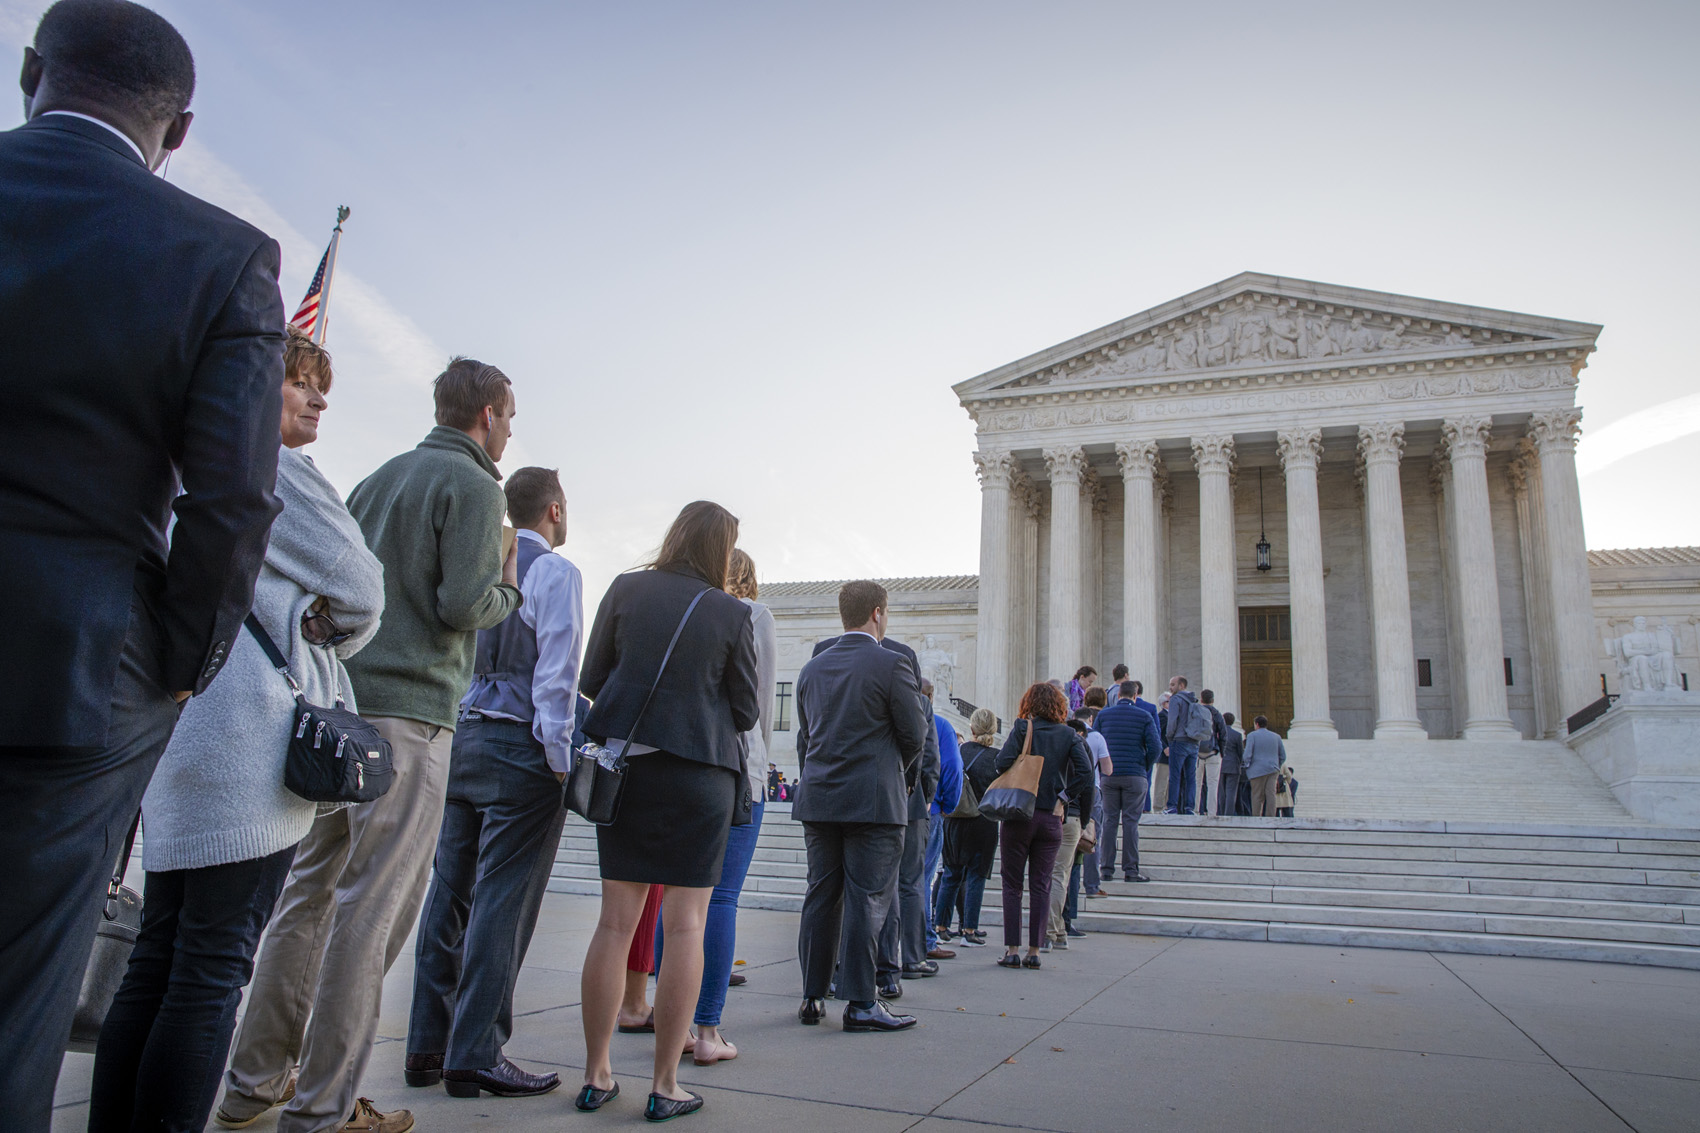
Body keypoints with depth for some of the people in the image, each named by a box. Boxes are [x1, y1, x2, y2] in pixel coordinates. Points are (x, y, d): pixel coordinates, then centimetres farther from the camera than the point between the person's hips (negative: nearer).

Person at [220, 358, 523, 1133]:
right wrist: (508, 589, 5)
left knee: (310, 893, 14)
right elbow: (464, 605, -14)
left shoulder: (377, 478, 19)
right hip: (409, 712, -8)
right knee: (373, 908, -2)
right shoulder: (471, 485, -5)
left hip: (336, 705, 8)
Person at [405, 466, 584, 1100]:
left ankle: (427, 1046, 19)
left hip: (463, 740, 7)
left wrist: (457, 738, 17)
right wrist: (559, 759, -10)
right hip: (520, 750, -7)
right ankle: (475, 1057, 3)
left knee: (450, 896, 11)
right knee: (502, 904, -2)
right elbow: (556, 674, -14)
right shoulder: (555, 573, -7)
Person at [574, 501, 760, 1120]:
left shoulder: (625, 589, 2)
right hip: (699, 773, -3)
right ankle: (665, 1086, 9)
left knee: (616, 920, 10)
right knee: (686, 925, 4)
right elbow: (746, 712, 0)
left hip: (623, 763, 3)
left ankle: (596, 1075, 17)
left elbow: (592, 680, 7)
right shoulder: (732, 613, -5)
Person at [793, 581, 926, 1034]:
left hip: (818, 798, 6)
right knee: (867, 899, 0)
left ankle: (812, 998, 17)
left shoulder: (812, 669, 10)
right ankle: (860, 1004, 3)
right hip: (874, 799, -5)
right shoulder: (892, 665, -8)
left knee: (820, 896, 11)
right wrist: (897, 770, 14)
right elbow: (916, 734, -4)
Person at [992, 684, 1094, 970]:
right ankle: (1034, 951, 8)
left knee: (1012, 885, 7)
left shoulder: (1022, 728, -4)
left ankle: (1012, 950, 5)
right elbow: (1085, 771, -9)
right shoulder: (1069, 735, 3)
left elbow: (1003, 762, -16)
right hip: (1051, 818, 2)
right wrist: (1063, 798, -2)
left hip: (1018, 815, -2)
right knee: (1041, 886, 9)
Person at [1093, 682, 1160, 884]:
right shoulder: (1144, 716, 0)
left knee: (1109, 821, 6)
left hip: (1109, 775, 2)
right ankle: (1130, 870, 1)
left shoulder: (1103, 714, 5)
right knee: (1130, 822, 1)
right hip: (1135, 776, -2)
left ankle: (1107, 868, 6)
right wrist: (1146, 768, 7)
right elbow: (1155, 747, -7)